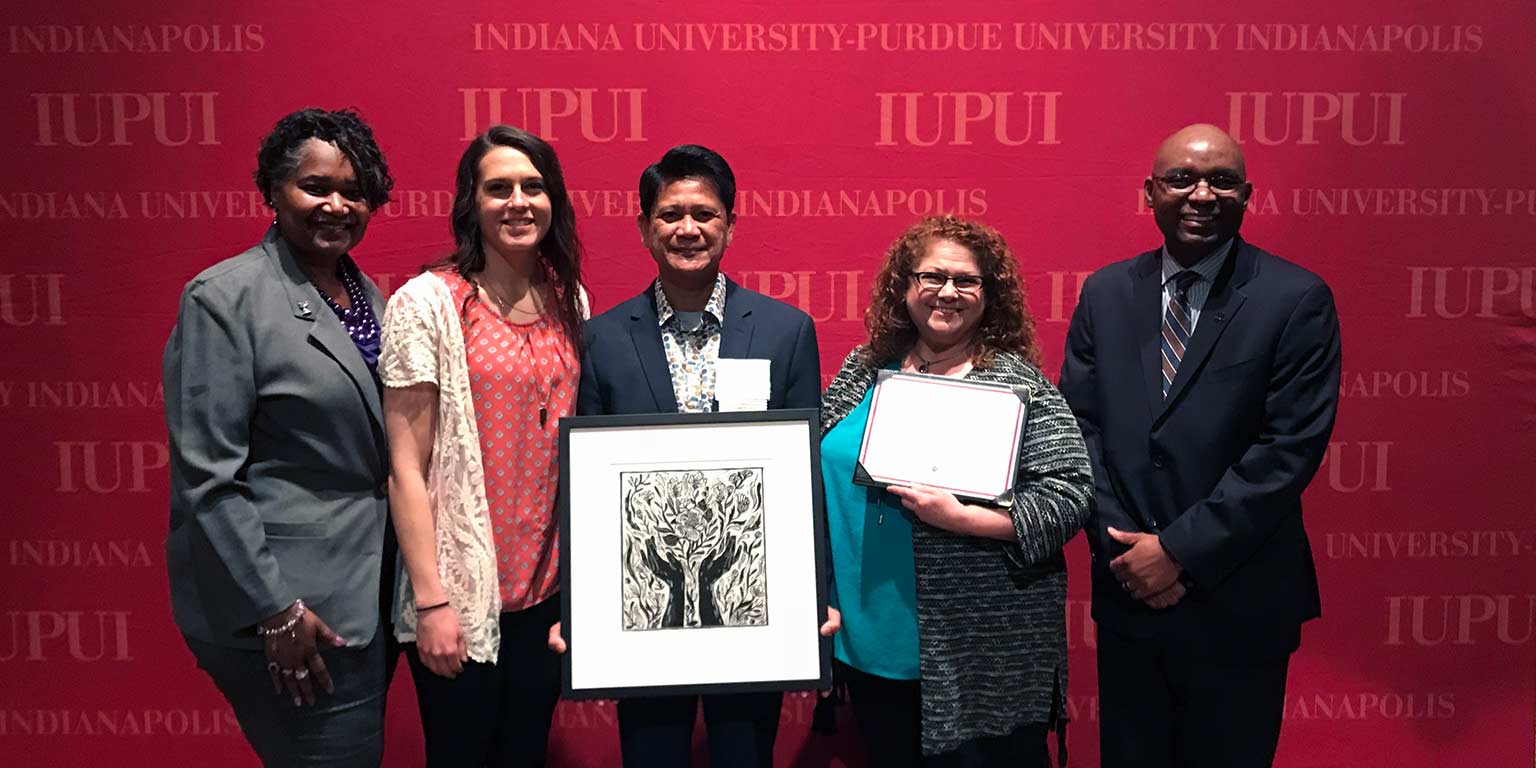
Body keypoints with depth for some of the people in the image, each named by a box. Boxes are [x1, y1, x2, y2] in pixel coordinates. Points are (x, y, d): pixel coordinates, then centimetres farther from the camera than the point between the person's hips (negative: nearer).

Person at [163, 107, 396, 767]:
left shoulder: (366, 294, 9)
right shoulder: (224, 297, -12)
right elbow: (206, 476, -16)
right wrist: (273, 610, -17)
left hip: (369, 589, 7)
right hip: (287, 603, -7)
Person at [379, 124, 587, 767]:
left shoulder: (569, 300, 5)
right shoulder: (426, 303, -10)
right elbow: (406, 467, -10)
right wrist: (431, 601, -13)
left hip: (547, 586, 5)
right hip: (460, 592, -4)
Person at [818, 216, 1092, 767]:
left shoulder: (1019, 384, -7)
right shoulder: (863, 370, 6)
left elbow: (1068, 495, -13)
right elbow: (821, 473, 12)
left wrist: (962, 519, -24)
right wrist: (822, 599, 3)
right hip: (870, 642, 4)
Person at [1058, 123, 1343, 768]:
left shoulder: (1296, 300, -8)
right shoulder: (1106, 293, 3)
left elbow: (1291, 447, -14)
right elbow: (1078, 423, 1)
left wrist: (1180, 550, -16)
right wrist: (1121, 547, -9)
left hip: (1238, 603, -3)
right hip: (1127, 592, 3)